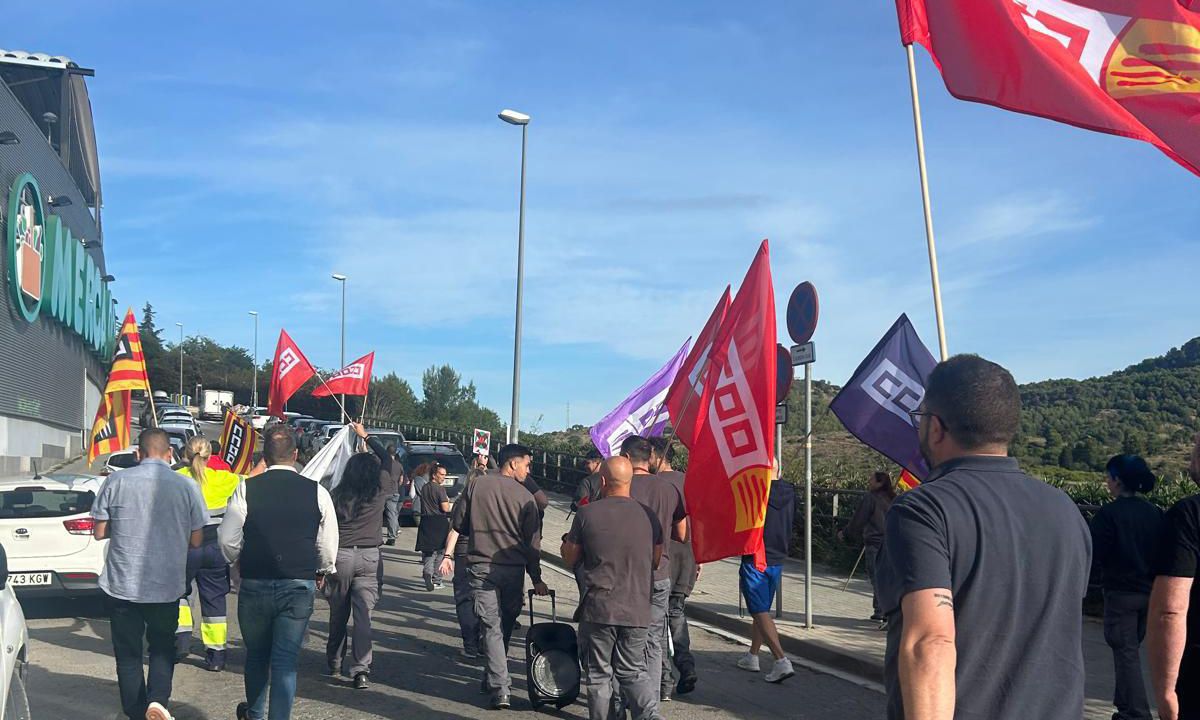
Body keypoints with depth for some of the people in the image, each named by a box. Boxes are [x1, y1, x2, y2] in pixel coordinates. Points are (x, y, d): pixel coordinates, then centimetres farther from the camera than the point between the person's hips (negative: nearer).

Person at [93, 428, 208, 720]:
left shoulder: (117, 481, -6)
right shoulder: (187, 486, -5)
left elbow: (100, 532, 0)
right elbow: (196, 540, 0)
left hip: (122, 585, 0)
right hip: (167, 586, 0)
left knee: (128, 654, 14)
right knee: (162, 648, 17)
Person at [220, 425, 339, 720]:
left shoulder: (246, 489, -7)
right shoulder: (317, 492, -4)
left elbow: (228, 541, -3)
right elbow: (328, 545, 2)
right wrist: (322, 572, 22)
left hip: (255, 585, 1)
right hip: (299, 587, -1)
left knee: (256, 655, 22)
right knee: (286, 662, 6)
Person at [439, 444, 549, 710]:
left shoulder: (476, 486, 4)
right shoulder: (525, 497, -2)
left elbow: (457, 523, 6)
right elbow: (532, 542, -1)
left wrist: (448, 555, 14)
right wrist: (536, 579, 6)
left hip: (480, 566, 1)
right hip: (513, 569, 0)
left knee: (491, 626, -1)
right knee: (505, 626, 16)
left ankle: (500, 688, -10)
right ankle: (494, 679, 28)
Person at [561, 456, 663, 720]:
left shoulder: (586, 514, -8)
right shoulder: (648, 515, 2)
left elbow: (571, 560, 2)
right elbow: (656, 561, 12)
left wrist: (566, 543, 21)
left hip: (598, 609, -3)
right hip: (637, 609, 3)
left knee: (598, 674, 10)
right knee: (633, 671, 13)